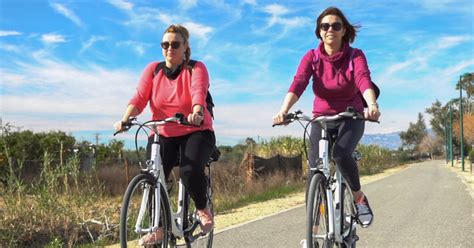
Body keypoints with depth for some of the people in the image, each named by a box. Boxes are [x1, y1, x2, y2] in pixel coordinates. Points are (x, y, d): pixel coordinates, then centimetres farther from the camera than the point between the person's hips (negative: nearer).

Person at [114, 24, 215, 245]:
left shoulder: (196, 68, -6)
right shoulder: (153, 69, 1)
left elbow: (199, 93, -26)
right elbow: (139, 98, -10)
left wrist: (197, 113, -48)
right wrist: (125, 119, -30)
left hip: (196, 132, -3)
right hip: (163, 135, 3)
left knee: (190, 171, -29)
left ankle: (203, 209, 2)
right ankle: (158, 229, 2)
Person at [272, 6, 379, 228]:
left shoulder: (355, 56, -11)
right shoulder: (311, 57, -9)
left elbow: (364, 80, -31)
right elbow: (298, 83, -25)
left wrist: (372, 105, -53)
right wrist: (283, 110, -45)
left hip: (351, 118, -2)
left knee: (341, 153, -30)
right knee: (315, 168, -12)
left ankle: (359, 198, -4)